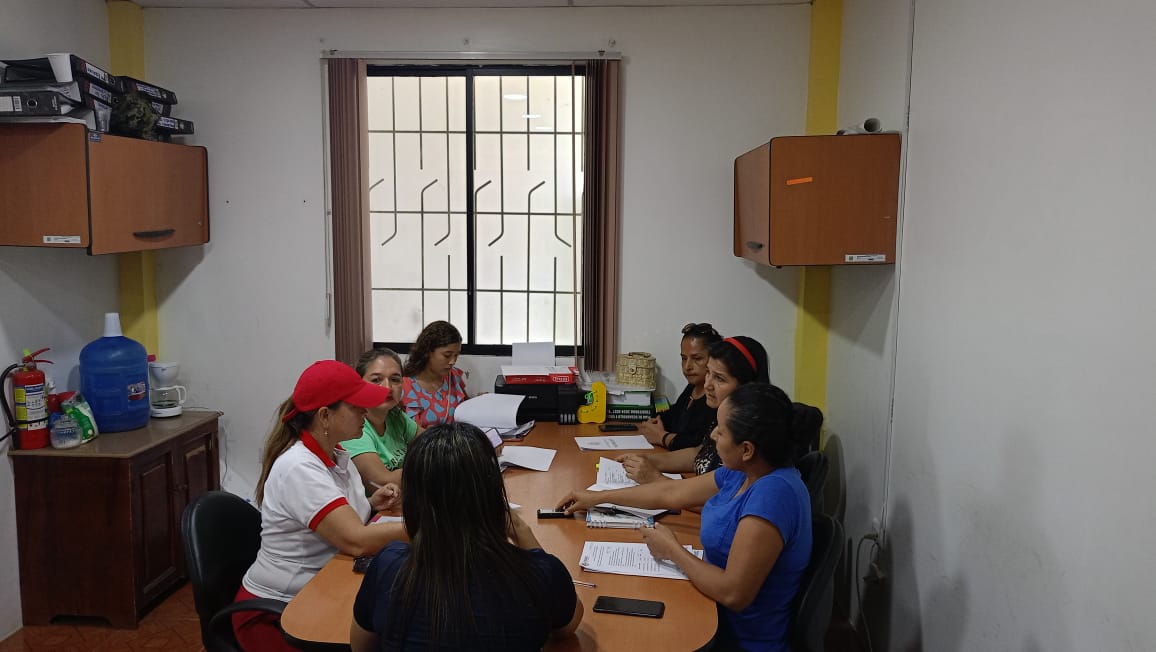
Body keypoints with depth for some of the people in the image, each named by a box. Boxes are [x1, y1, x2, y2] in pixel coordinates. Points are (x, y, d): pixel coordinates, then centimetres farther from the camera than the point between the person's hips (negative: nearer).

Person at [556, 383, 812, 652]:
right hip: (720, 616, 8)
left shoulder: (773, 494, -30)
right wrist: (597, 497, 16)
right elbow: (671, 493, 10)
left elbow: (734, 594, -30)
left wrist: (672, 549, -16)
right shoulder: (743, 473, -2)